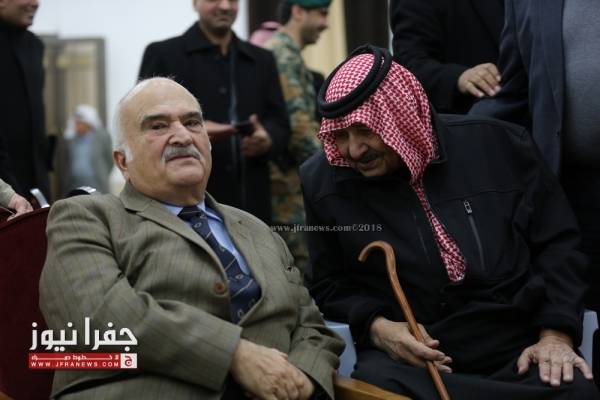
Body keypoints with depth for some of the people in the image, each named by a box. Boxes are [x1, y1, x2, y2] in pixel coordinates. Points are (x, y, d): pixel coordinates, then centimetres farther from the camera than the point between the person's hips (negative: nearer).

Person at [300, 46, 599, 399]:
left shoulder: (499, 145, 1)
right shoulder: (323, 183, 3)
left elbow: (557, 246, 8)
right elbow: (329, 285, 14)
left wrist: (556, 335, -3)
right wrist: (376, 327, -6)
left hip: (516, 351, 0)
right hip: (402, 358, 1)